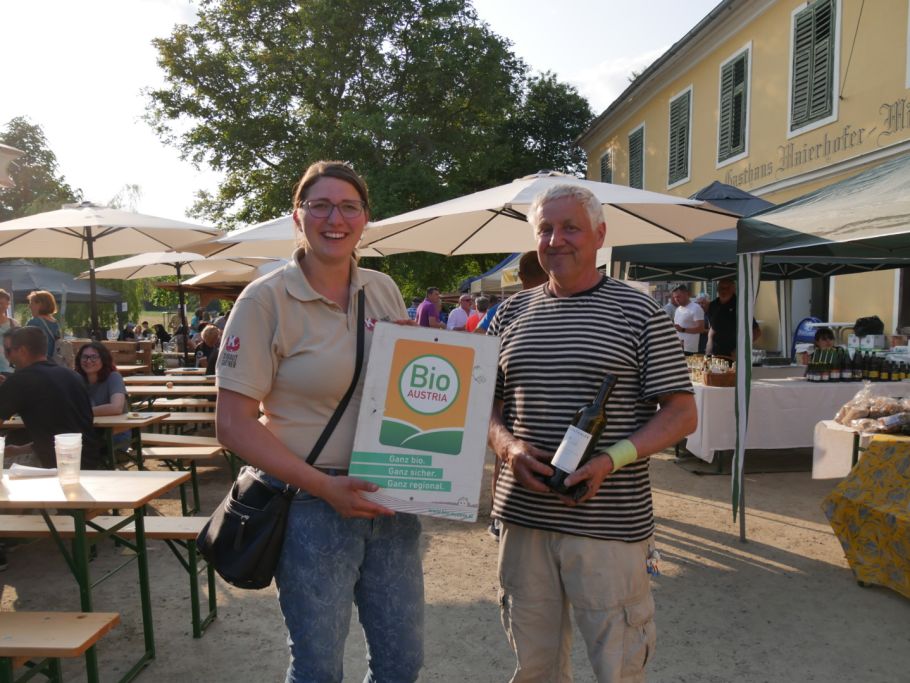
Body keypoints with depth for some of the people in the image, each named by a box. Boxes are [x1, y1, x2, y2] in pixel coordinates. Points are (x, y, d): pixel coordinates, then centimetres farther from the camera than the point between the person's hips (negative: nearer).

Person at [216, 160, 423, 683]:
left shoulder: (384, 290, 5)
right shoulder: (266, 299, -11)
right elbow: (235, 424, -13)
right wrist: (325, 487, -19)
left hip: (389, 498, 5)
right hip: (312, 505, -4)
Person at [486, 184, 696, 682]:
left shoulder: (638, 312, -2)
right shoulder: (512, 313, 9)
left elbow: (681, 413, -3)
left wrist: (613, 459, -19)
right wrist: (507, 446, -8)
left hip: (609, 523, -3)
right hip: (523, 516, 4)